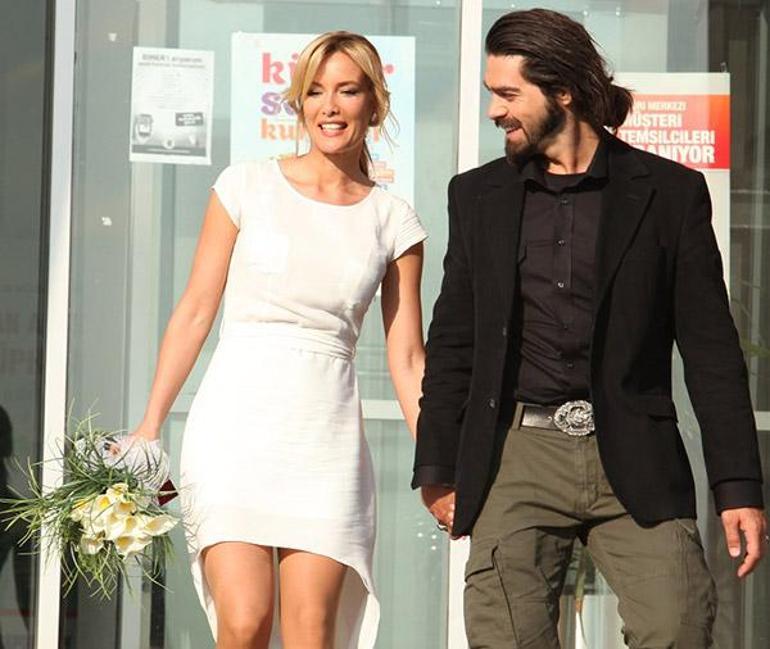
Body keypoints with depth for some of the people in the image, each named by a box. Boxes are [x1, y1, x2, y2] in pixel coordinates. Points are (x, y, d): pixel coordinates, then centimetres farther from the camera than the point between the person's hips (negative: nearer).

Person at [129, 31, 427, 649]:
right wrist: (149, 428, 3)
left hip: (328, 435, 1)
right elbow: (195, 311, 7)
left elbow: (406, 357, 9)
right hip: (238, 423, -1)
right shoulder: (247, 187, 6)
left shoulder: (393, 221, 9)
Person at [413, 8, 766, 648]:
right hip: (519, 457, 2)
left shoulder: (670, 192, 5)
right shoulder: (478, 196, 13)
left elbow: (711, 348, 4)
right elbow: (453, 343, 18)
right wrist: (437, 468, 14)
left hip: (635, 462, -2)